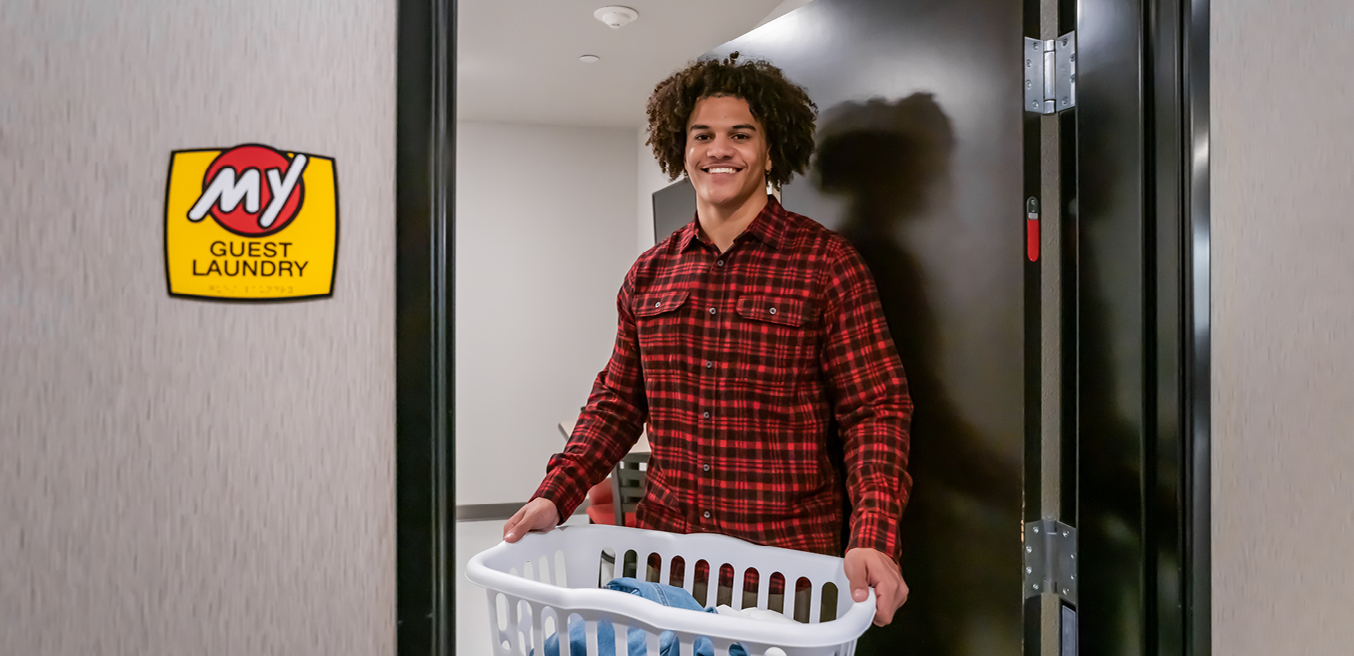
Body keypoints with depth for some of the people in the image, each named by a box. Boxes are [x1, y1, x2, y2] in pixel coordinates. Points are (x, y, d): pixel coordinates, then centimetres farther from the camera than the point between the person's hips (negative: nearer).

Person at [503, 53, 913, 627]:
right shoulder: (650, 272, 7)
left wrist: (873, 538, -22)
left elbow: (875, 409, -9)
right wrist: (555, 495, 0)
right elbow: (617, 401, 13)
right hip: (664, 545, 4)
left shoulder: (825, 262, -6)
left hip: (788, 557, -3)